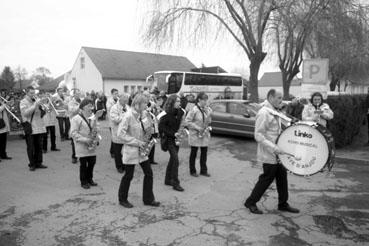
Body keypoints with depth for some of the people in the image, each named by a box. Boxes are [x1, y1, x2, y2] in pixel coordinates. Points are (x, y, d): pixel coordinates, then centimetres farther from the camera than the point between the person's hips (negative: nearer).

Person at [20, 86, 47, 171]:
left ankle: (38, 163, 19)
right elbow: (25, 113, -17)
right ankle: (32, 164, 11)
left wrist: (41, 105, -8)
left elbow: (42, 112, 12)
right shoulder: (23, 102, -1)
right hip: (29, 128, -4)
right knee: (31, 148, 2)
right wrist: (35, 105, -22)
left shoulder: (37, 100, 13)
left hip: (39, 127, 5)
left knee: (39, 147, 9)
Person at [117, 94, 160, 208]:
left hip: (141, 150, 7)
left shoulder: (142, 114, 6)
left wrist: (149, 129, -7)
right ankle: (122, 199, 26)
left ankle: (148, 199, 19)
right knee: (128, 176, 5)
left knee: (149, 173, 6)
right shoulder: (128, 115, -17)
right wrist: (137, 142, -20)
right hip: (131, 151, -7)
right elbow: (121, 134, -20)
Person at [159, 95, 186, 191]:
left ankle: (168, 180, 27)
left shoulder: (180, 112, 3)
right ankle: (175, 183, -1)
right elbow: (161, 127, -16)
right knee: (176, 161, -10)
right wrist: (173, 133, -20)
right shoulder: (166, 114, -16)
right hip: (169, 140, -7)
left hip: (177, 139, 7)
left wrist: (180, 130, -1)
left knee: (172, 160, 14)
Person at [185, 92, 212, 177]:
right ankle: (192, 171, 19)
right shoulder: (194, 109, -13)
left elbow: (209, 121, 12)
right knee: (194, 153, 6)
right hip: (195, 134, -5)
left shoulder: (207, 109, 5)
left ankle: (203, 170, 22)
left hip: (205, 134, 5)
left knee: (204, 152, 9)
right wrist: (197, 128, -17)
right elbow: (188, 122, -13)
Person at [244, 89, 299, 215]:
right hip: (268, 155, -9)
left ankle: (283, 204, 27)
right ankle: (250, 202, 16)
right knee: (267, 178, 0)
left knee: (282, 176, 13)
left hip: (277, 154, 9)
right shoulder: (264, 113, -18)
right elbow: (258, 136, -24)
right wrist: (274, 148, -28)